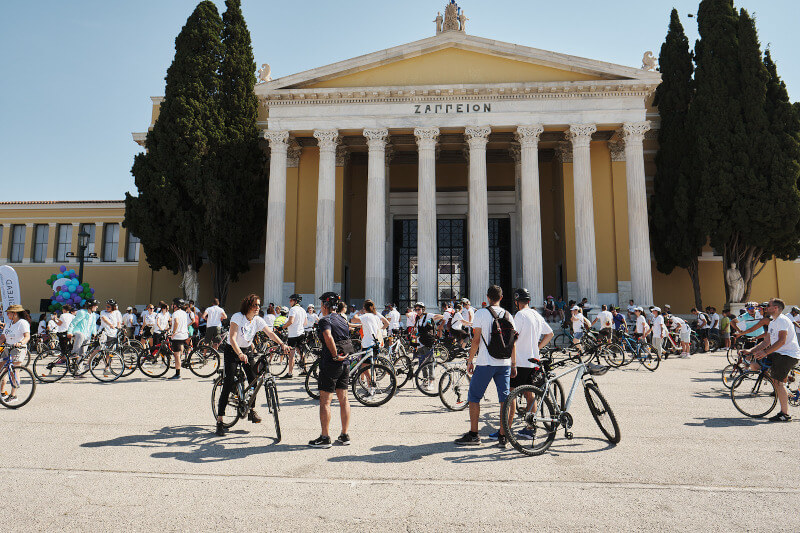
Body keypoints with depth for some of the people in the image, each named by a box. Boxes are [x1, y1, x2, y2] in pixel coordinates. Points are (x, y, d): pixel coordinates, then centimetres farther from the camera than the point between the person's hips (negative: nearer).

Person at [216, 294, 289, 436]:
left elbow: (270, 333, -15)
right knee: (228, 384, -9)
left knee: (254, 379, -8)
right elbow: (232, 338, -29)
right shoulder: (237, 317, -19)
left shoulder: (258, 320, -5)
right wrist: (240, 354, -44)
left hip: (247, 351, 5)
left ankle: (251, 411, 12)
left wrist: (282, 344, -33)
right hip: (232, 351, -5)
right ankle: (219, 420, -3)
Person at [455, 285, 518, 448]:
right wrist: (514, 364, 15)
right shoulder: (508, 316, 8)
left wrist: (470, 360, 0)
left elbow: (476, 340, -9)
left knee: (474, 397, 7)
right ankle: (503, 436, 11)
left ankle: (473, 435, 8)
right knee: (505, 399, 9)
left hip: (485, 363, -4)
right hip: (505, 363, 4)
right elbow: (513, 343, 8)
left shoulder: (481, 313, -6)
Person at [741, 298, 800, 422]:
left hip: (789, 355, -10)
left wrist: (765, 352, -28)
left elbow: (781, 341, -24)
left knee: (777, 381, -15)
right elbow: (767, 342, 18)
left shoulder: (782, 320, -13)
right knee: (754, 365, 2)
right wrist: (750, 351, 9)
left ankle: (785, 414, -9)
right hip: (778, 354, 10)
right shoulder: (772, 323, 18)